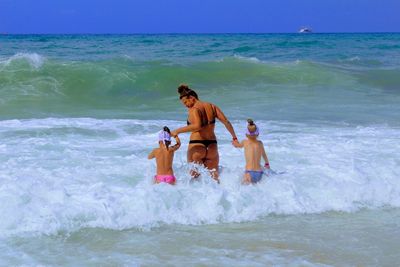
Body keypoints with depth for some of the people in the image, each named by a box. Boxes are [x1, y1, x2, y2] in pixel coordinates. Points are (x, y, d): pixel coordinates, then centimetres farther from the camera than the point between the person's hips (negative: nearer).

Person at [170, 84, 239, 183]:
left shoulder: (194, 109, -11)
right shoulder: (212, 107, 10)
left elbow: (197, 126, -28)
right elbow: (226, 122, 7)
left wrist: (178, 131, -25)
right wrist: (234, 138, 14)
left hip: (197, 145, -6)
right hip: (212, 144, 6)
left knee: (194, 175, 5)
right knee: (214, 175, 13)